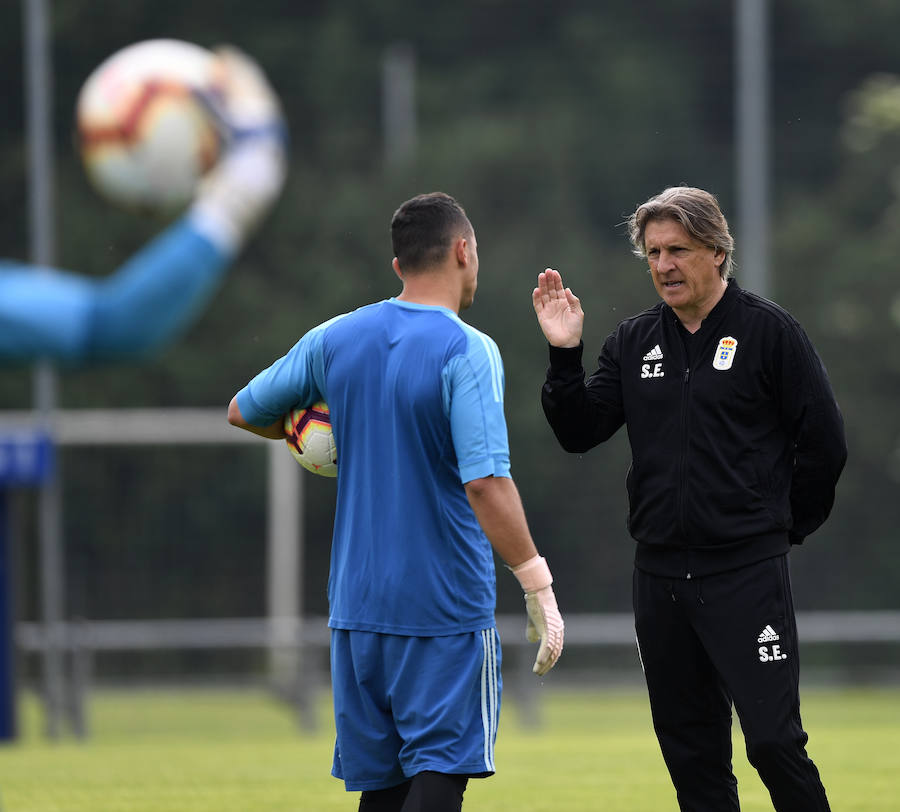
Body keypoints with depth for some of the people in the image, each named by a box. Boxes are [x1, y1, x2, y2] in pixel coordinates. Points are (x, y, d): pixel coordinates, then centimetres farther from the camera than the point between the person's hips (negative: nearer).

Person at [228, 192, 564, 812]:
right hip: (448, 609, -5)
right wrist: (538, 585, -18)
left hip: (358, 604, 6)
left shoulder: (336, 340, 4)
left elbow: (243, 411, 17)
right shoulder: (467, 352, -13)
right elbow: (485, 483, -22)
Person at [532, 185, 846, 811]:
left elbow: (825, 443, -1)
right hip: (660, 574, 5)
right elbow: (580, 432, 7)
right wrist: (565, 356, -6)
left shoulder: (768, 331, -3)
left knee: (774, 740, -13)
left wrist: (784, 526, 4)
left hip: (747, 573, -5)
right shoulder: (634, 342, 11)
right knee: (691, 754, 8)